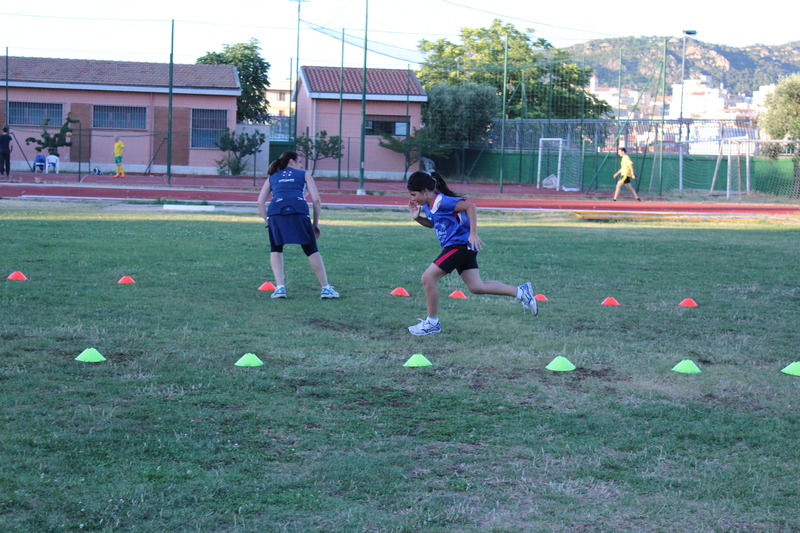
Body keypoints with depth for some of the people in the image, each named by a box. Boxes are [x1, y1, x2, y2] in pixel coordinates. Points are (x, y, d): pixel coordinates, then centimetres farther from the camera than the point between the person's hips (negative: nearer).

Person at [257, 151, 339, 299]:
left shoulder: (272, 178, 30)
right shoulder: (304, 175, 25)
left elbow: (260, 202, 18)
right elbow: (316, 200, 13)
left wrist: (268, 222, 20)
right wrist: (315, 223, 20)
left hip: (275, 211, 2)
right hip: (299, 211, -1)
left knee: (276, 250, 20)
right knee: (312, 251, 9)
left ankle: (280, 287, 7)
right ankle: (325, 288, 8)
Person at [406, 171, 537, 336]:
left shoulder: (442, 201, -18)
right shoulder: (427, 206, 10)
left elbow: (470, 206, -21)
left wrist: (473, 234, -24)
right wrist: (417, 218, 9)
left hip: (460, 244, -10)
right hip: (461, 248, 10)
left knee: (428, 277, -11)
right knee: (477, 287, 9)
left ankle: (432, 323, -1)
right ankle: (521, 291, 14)